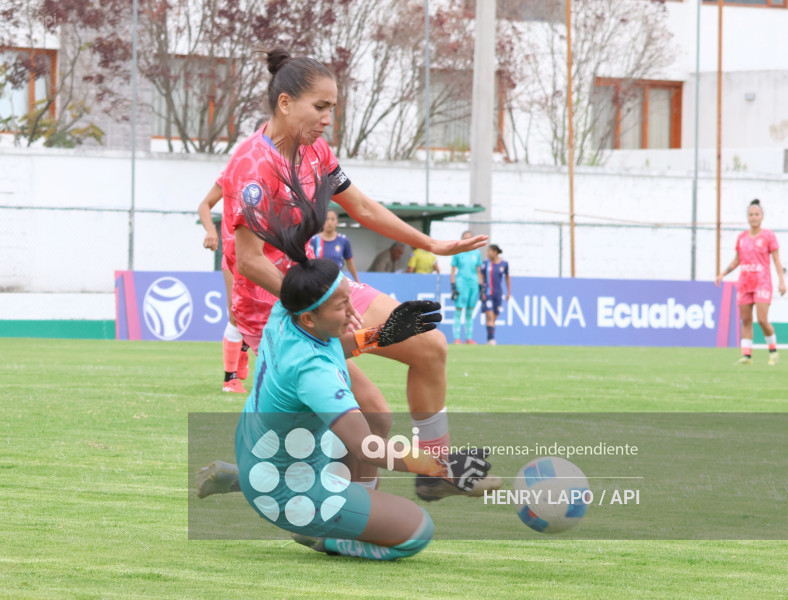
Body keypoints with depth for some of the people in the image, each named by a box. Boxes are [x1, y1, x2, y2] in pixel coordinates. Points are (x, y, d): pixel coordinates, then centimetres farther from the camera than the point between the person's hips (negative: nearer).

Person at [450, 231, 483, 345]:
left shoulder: (477, 253, 12)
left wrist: (481, 287, 12)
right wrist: (453, 286, -4)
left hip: (473, 284, 4)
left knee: (470, 313, 6)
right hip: (461, 283, -4)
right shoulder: (457, 253, 2)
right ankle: (457, 338, -7)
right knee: (458, 311, -7)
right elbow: (453, 270, 3)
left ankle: (469, 338, 10)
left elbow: (479, 271, 16)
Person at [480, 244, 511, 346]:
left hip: (498, 293, 2)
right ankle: (491, 338, -17)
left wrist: (509, 292, 17)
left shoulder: (504, 264, 4)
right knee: (490, 316, -14)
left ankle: (491, 339, 12)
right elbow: (481, 278, 4)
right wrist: (482, 292, -4)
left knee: (494, 318, 6)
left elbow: (507, 278, 16)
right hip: (487, 294, -2)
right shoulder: (486, 264, 0)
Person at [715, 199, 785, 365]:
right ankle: (746, 355, 3)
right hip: (744, 283, 5)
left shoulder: (768, 236, -1)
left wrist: (782, 281, -11)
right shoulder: (742, 237, 11)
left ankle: (773, 350, 8)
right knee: (745, 321, 1)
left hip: (762, 283, -4)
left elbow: (777, 260, -2)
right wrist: (722, 274, 9)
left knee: (762, 320, -12)